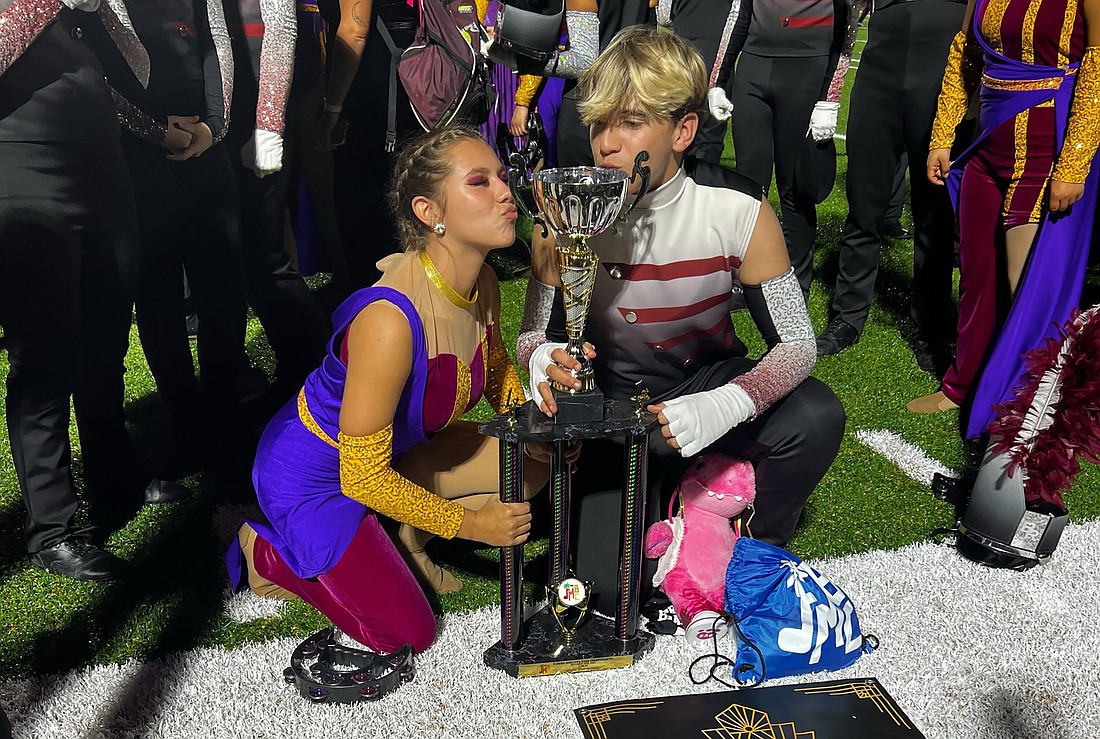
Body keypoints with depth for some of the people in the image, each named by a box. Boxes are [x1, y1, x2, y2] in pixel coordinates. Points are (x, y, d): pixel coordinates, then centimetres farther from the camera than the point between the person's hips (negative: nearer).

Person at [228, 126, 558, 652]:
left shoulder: (483, 286, -13)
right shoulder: (389, 322, -37)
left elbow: (497, 368, 10)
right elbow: (363, 478, -29)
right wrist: (469, 524, -20)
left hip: (391, 449, 7)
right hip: (313, 478, -7)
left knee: (532, 468, -2)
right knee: (409, 634, -1)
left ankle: (408, 537, 15)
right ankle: (262, 549, 13)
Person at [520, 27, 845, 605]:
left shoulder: (736, 210, -20)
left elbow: (796, 343, -16)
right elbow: (532, 334, -7)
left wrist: (724, 406, -36)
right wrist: (542, 359, -34)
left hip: (709, 379, 1)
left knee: (816, 417, -30)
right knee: (605, 578, -17)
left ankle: (758, 547, 0)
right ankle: (664, 485, 16)